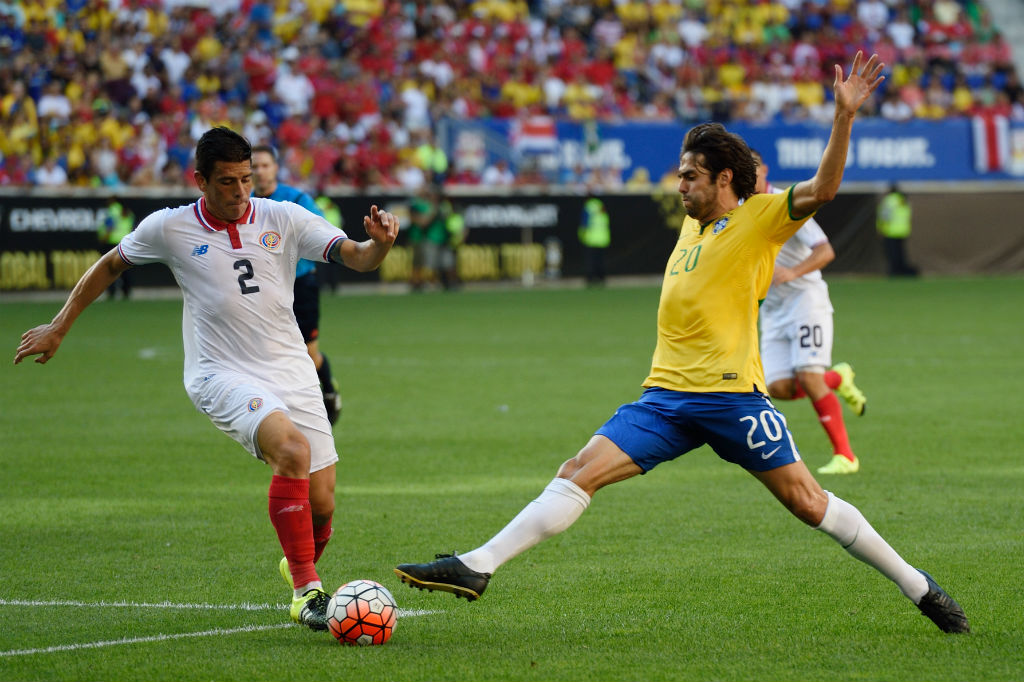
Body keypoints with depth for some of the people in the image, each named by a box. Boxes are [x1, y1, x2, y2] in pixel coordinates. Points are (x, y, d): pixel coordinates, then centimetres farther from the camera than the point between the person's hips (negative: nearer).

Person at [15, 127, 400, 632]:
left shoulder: (283, 219, 0)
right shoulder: (169, 229, -1)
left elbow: (356, 257, -7)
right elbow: (111, 265, 15)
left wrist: (380, 244, -30)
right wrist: (59, 327, 17)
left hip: (291, 373, 3)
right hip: (221, 377, -3)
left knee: (321, 504, -1)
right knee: (292, 448, -32)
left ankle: (299, 568, 36)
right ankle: (306, 592, -25)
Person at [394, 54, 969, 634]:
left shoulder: (760, 218, -1)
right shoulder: (693, 224, 18)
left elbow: (821, 190, -16)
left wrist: (845, 116, -27)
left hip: (731, 392, -6)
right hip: (667, 393, 6)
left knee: (807, 502, -4)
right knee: (581, 473, -7)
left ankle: (918, 587, 10)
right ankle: (477, 568, -13)